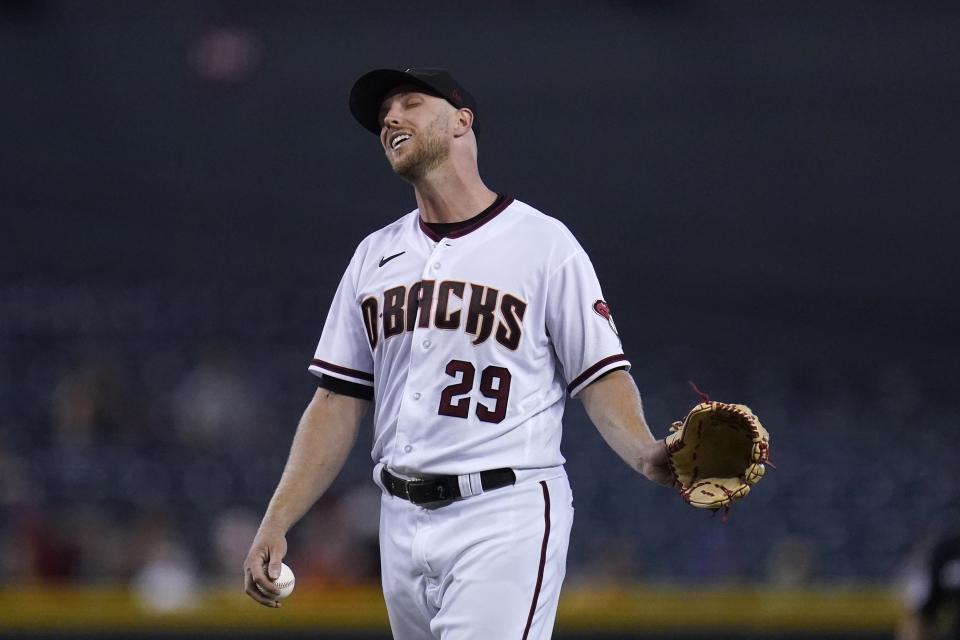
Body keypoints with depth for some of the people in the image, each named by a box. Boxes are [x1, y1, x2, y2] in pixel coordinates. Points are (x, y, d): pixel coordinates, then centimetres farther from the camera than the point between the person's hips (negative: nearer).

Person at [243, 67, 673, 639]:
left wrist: (646, 453, -24)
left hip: (505, 516, -6)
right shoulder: (375, 255, 16)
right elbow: (338, 404, 15)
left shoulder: (543, 242, 0)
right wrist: (275, 525, 5)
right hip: (402, 522, 6)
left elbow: (602, 377, -3)